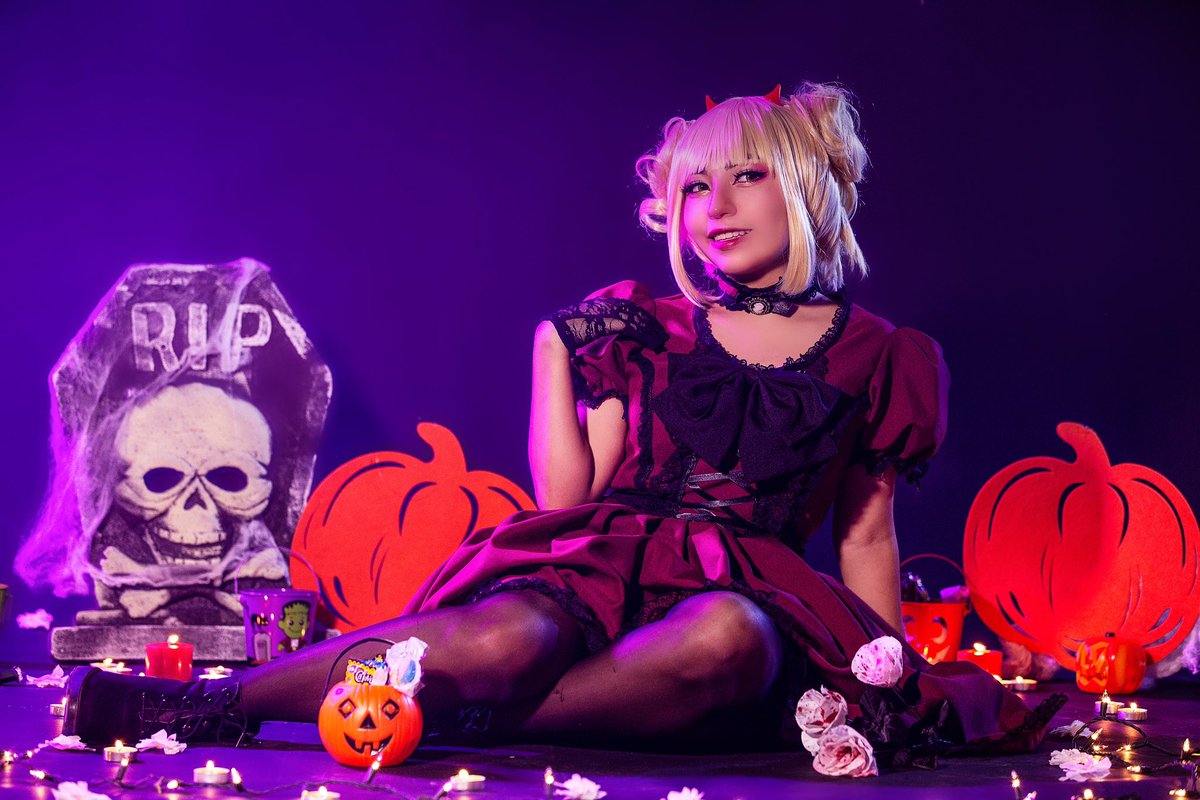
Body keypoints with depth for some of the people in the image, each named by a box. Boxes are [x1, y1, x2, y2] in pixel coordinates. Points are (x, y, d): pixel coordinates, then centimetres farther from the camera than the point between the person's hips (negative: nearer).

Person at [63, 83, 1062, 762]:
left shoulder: (872, 355, 14)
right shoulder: (642, 328, 17)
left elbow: (865, 536, 19)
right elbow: (566, 496, 10)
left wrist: (894, 679, 15)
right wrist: (553, 353, 11)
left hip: (749, 588, 0)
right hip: (601, 565, 1)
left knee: (727, 641, -42)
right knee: (504, 642, -38)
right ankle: (200, 702, -34)